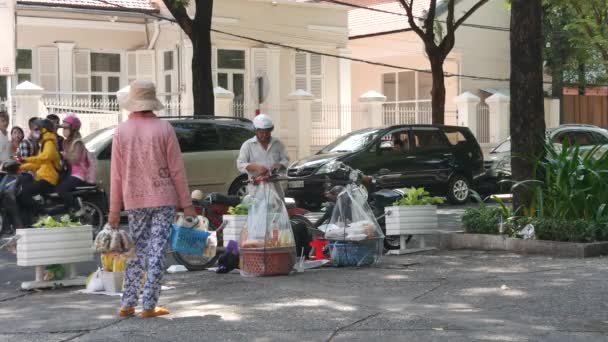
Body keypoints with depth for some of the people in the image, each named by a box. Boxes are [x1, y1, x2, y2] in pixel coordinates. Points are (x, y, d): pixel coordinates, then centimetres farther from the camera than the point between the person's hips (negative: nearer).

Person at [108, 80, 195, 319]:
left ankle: (128, 305, 11)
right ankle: (149, 306, 0)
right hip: (163, 199, -2)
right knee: (156, 252, 1)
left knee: (137, 252, 13)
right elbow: (177, 170, -5)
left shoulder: (121, 132, -1)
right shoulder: (164, 129, -6)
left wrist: (114, 210, 6)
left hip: (134, 202, 2)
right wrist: (186, 204, 0)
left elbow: (117, 175, 0)